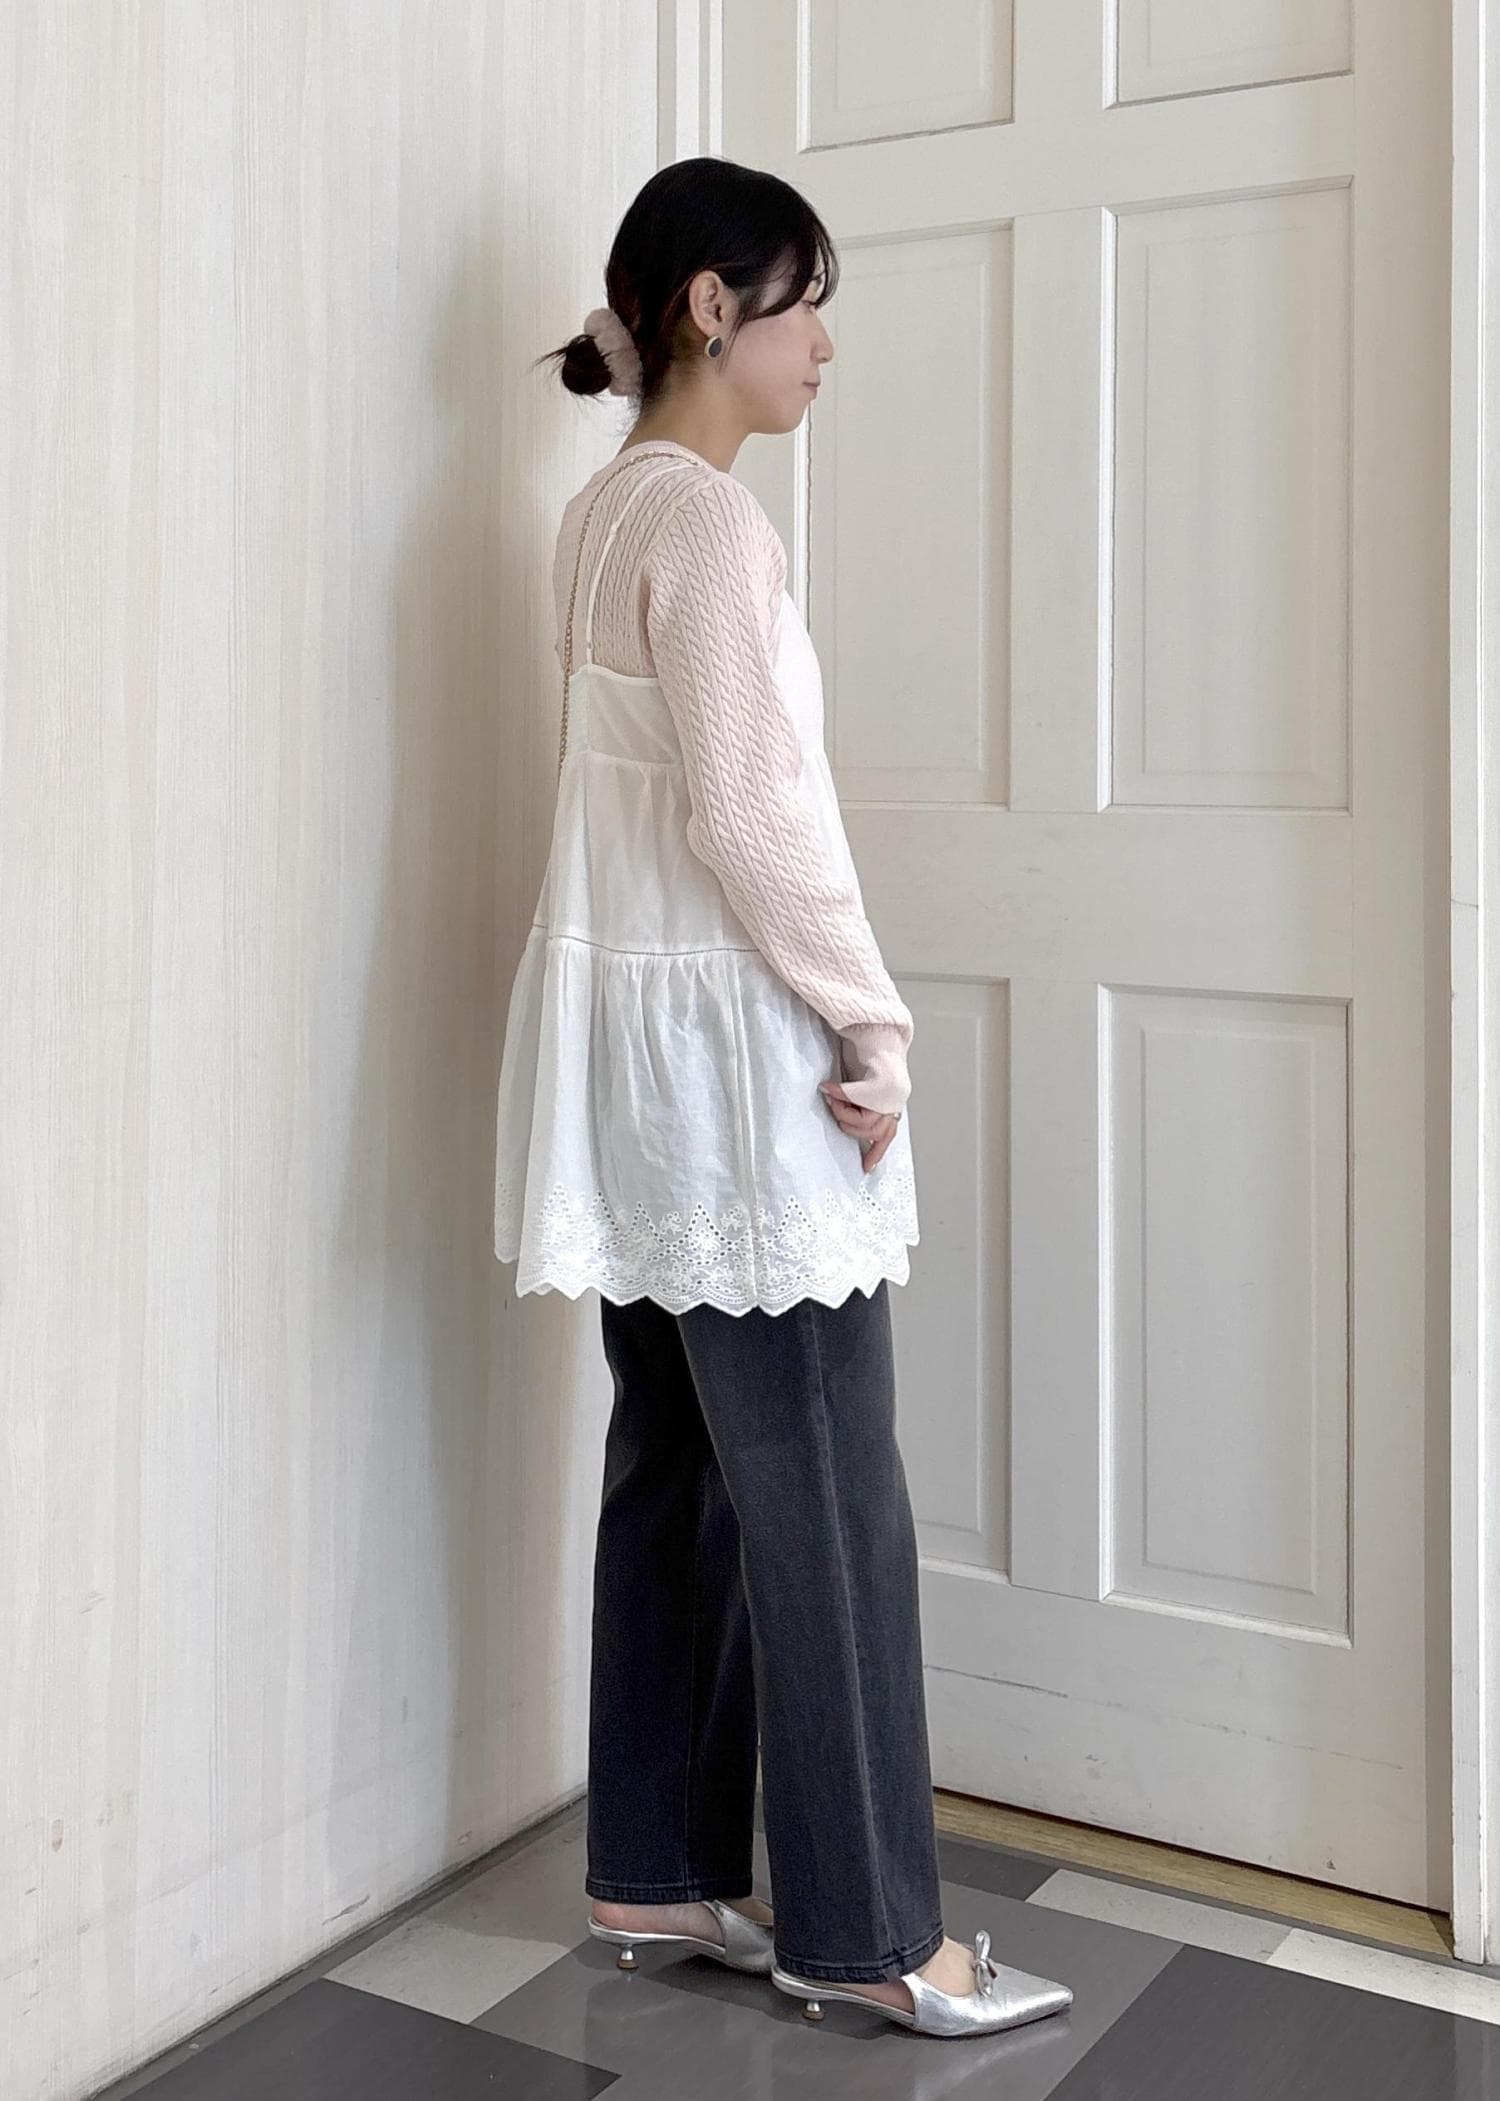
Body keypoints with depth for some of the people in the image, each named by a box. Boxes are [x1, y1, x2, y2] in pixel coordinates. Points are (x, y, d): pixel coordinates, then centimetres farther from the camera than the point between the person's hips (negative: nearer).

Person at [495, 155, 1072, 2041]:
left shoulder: (609, 510, 15)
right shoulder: (705, 516, -14)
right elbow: (750, 812, -20)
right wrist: (870, 1029, -11)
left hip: (632, 1035, 10)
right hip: (722, 1048, -10)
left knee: (675, 1464, 14)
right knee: (826, 1498, -1)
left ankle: (653, 1871, 24)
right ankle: (862, 1930, 11)